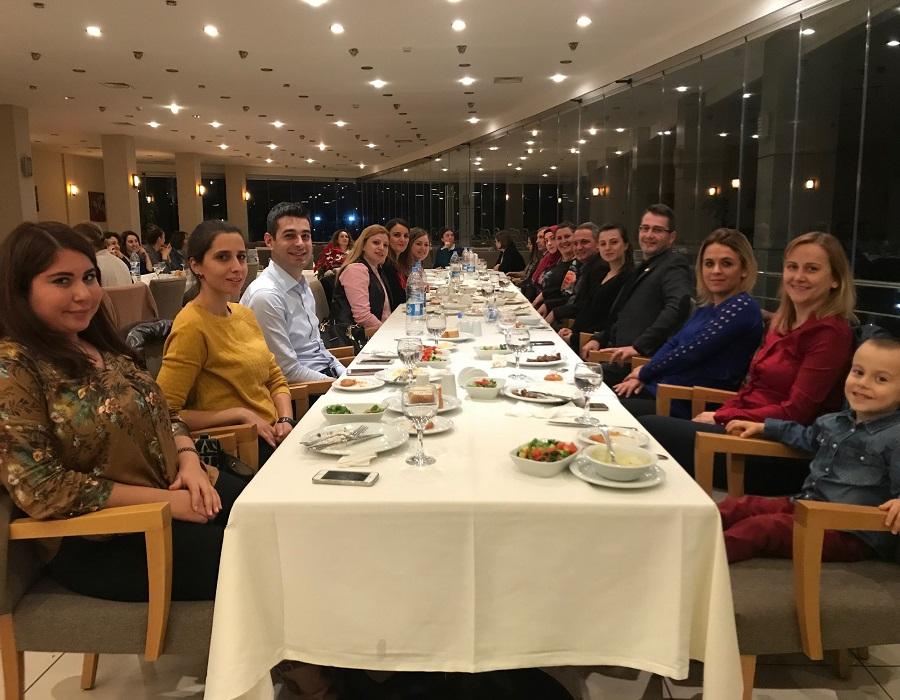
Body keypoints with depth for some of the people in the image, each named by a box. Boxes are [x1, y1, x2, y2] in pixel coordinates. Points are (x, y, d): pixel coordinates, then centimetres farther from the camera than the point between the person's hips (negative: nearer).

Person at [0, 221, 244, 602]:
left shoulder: (102, 345, 10)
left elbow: (162, 414, 15)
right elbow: (41, 490, -18)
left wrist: (190, 462, -7)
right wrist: (163, 498, -19)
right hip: (98, 538, -7)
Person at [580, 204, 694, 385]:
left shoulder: (675, 265, -5)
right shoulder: (645, 268, 24)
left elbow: (678, 306, -24)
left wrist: (639, 346, -28)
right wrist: (599, 339, 14)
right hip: (620, 359, 8)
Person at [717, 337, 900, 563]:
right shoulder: (834, 421, 13)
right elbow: (806, 436, 34)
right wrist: (764, 427, 35)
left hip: (851, 532, -8)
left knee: (762, 527, -25)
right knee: (739, 506, -3)